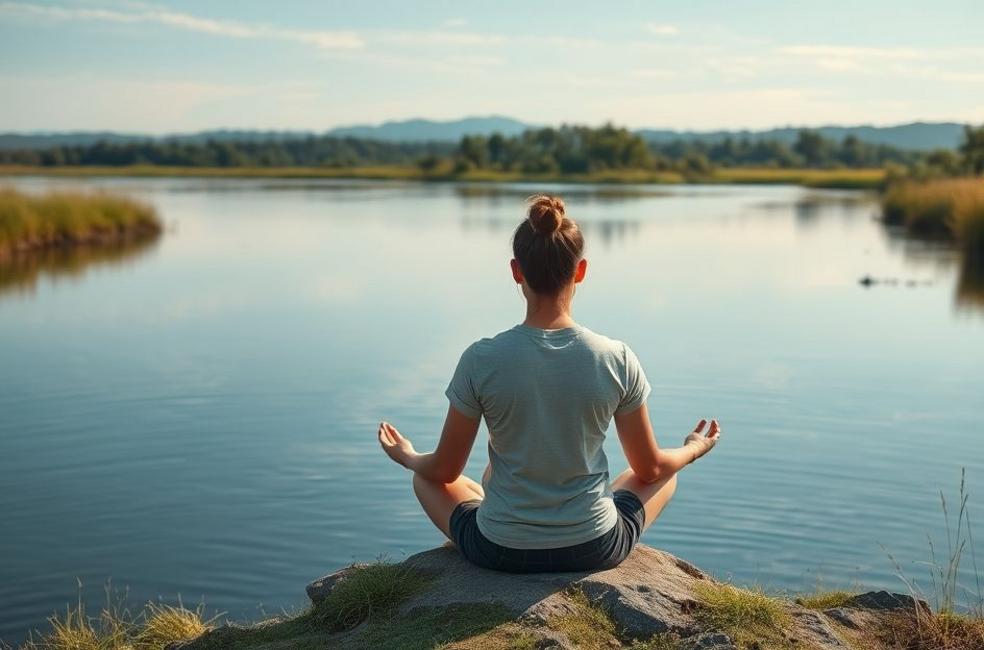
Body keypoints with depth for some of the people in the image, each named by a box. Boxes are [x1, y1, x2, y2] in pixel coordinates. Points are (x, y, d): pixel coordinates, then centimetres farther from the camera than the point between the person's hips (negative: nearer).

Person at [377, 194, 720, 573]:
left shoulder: (481, 360, -17)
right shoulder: (617, 360, -14)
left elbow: (445, 470, -4)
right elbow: (649, 467, 0)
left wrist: (407, 457, 19)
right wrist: (694, 448, 23)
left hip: (500, 552, 0)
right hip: (594, 550, 1)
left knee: (425, 477, 29)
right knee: (664, 477, 30)